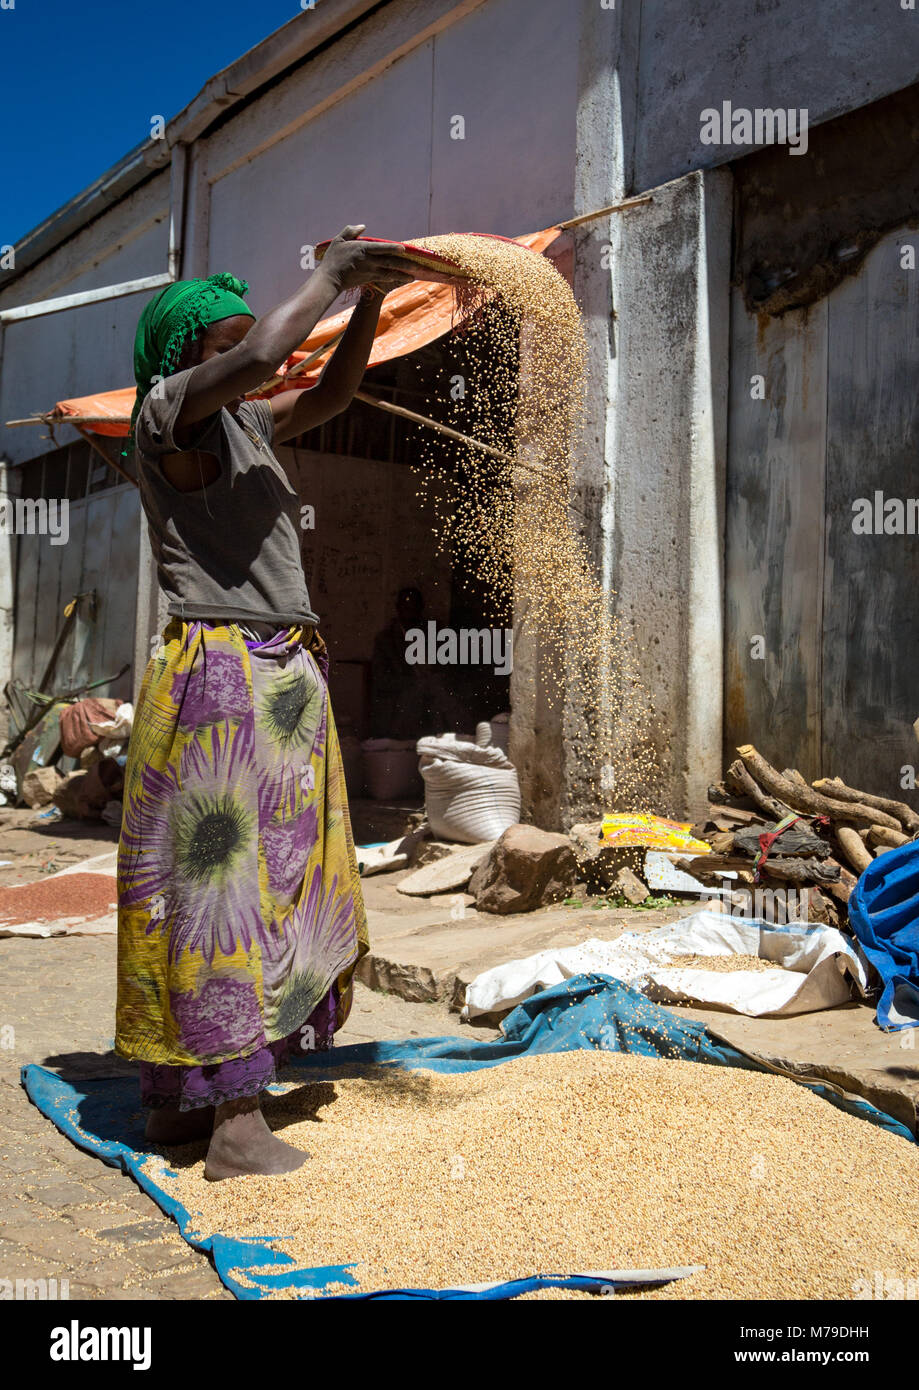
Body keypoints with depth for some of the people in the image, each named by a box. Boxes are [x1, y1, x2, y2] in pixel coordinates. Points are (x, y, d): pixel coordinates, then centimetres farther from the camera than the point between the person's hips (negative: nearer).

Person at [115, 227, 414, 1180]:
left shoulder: (243, 422, 19)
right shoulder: (169, 406, -5)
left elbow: (331, 393, 27)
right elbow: (259, 359, -23)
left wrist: (370, 299, 13)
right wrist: (329, 276, -9)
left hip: (281, 675, 9)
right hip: (222, 671, -9)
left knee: (266, 880, 10)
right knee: (223, 883, -9)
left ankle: (176, 1097, 20)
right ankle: (238, 1125, -4)